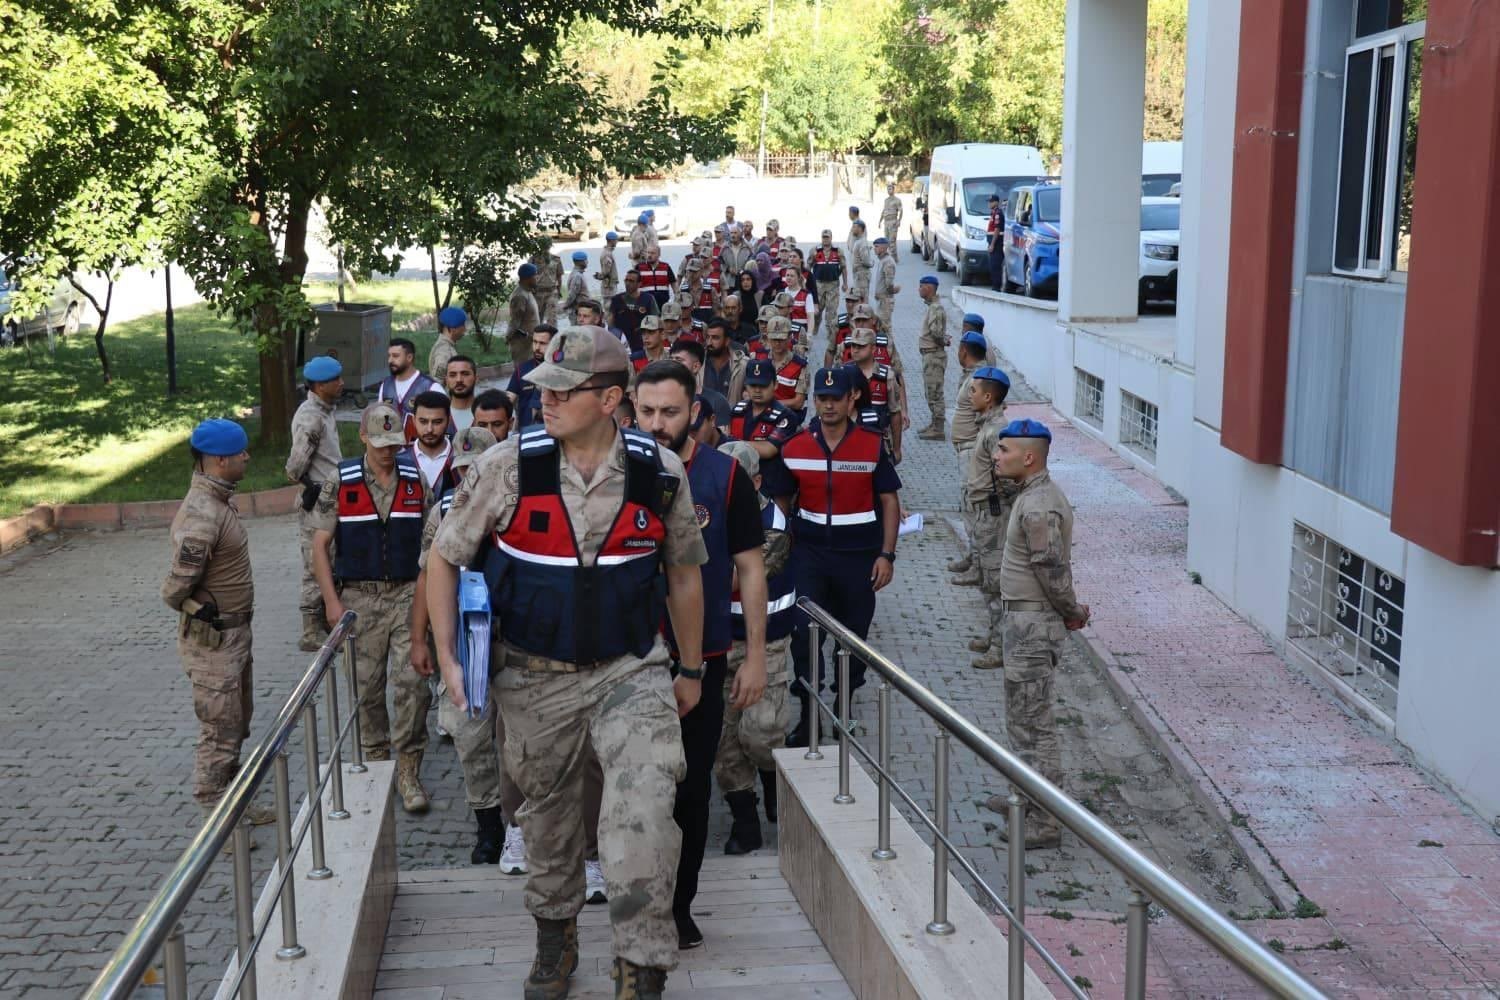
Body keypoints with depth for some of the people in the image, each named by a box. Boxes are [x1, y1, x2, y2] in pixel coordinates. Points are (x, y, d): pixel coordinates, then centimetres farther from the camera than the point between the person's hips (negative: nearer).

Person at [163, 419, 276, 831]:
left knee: (237, 723, 21)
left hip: (235, 631, 10)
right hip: (212, 639, -10)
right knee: (219, 731, 1)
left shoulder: (220, 500, 5)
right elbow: (176, 589, -26)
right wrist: (202, 613, -8)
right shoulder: (201, 517, -26)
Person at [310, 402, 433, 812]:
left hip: (407, 594, 0)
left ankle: (408, 770, 4)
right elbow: (320, 543, 0)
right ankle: (376, 761, 26)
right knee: (367, 687, 7)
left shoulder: (416, 478, 2)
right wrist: (332, 601, -6)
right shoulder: (340, 482, -3)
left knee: (413, 683, -8)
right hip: (359, 597, 0)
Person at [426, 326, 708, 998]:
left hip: (630, 669, -1)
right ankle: (555, 937, 41)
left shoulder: (661, 474, -7)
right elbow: (444, 558, 0)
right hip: (535, 678, 1)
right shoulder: (507, 467, -11)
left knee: (644, 807, -19)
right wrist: (447, 658, -7)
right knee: (548, 815, 16)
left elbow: (684, 573, 7)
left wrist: (691, 669, 13)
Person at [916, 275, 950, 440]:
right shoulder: (931, 307, 13)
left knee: (934, 393, -6)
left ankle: (938, 430, -3)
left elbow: (936, 332, -28)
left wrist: (944, 341, -11)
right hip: (929, 354, 10)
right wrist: (946, 339, 3)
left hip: (934, 355, -10)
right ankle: (935, 424, 28)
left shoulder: (936, 308, -19)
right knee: (931, 392, 18)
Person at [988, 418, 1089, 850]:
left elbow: (1052, 571, -22)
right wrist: (1071, 611, 12)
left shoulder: (1038, 508, -24)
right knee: (1023, 714, 22)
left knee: (1032, 721, -4)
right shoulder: (1036, 495, 10)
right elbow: (1054, 569, 15)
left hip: (1033, 623, -11)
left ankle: (1045, 821, 4)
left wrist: (1072, 613, -8)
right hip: (1025, 619, 11)